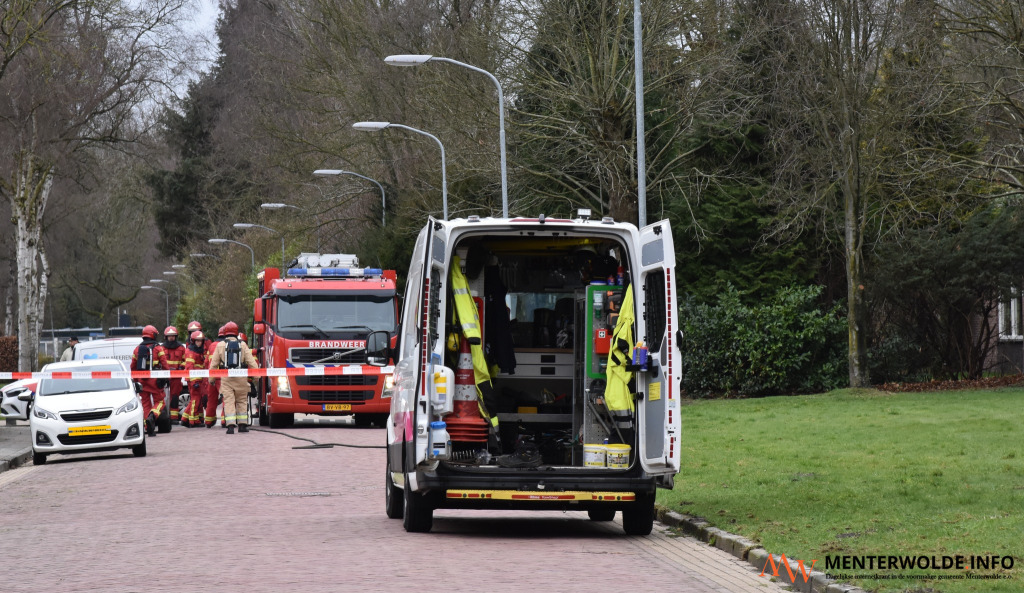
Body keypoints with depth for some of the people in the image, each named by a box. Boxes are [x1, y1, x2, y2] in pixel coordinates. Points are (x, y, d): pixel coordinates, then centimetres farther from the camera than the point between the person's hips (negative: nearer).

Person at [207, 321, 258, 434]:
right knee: (242, 401, 12)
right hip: (241, 377, 1)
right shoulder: (243, 345, 4)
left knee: (228, 402, -2)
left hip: (226, 378, -1)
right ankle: (242, 425, 13)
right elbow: (251, 362, 2)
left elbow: (214, 364, 5)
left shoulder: (220, 345, 3)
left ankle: (231, 425, -12)